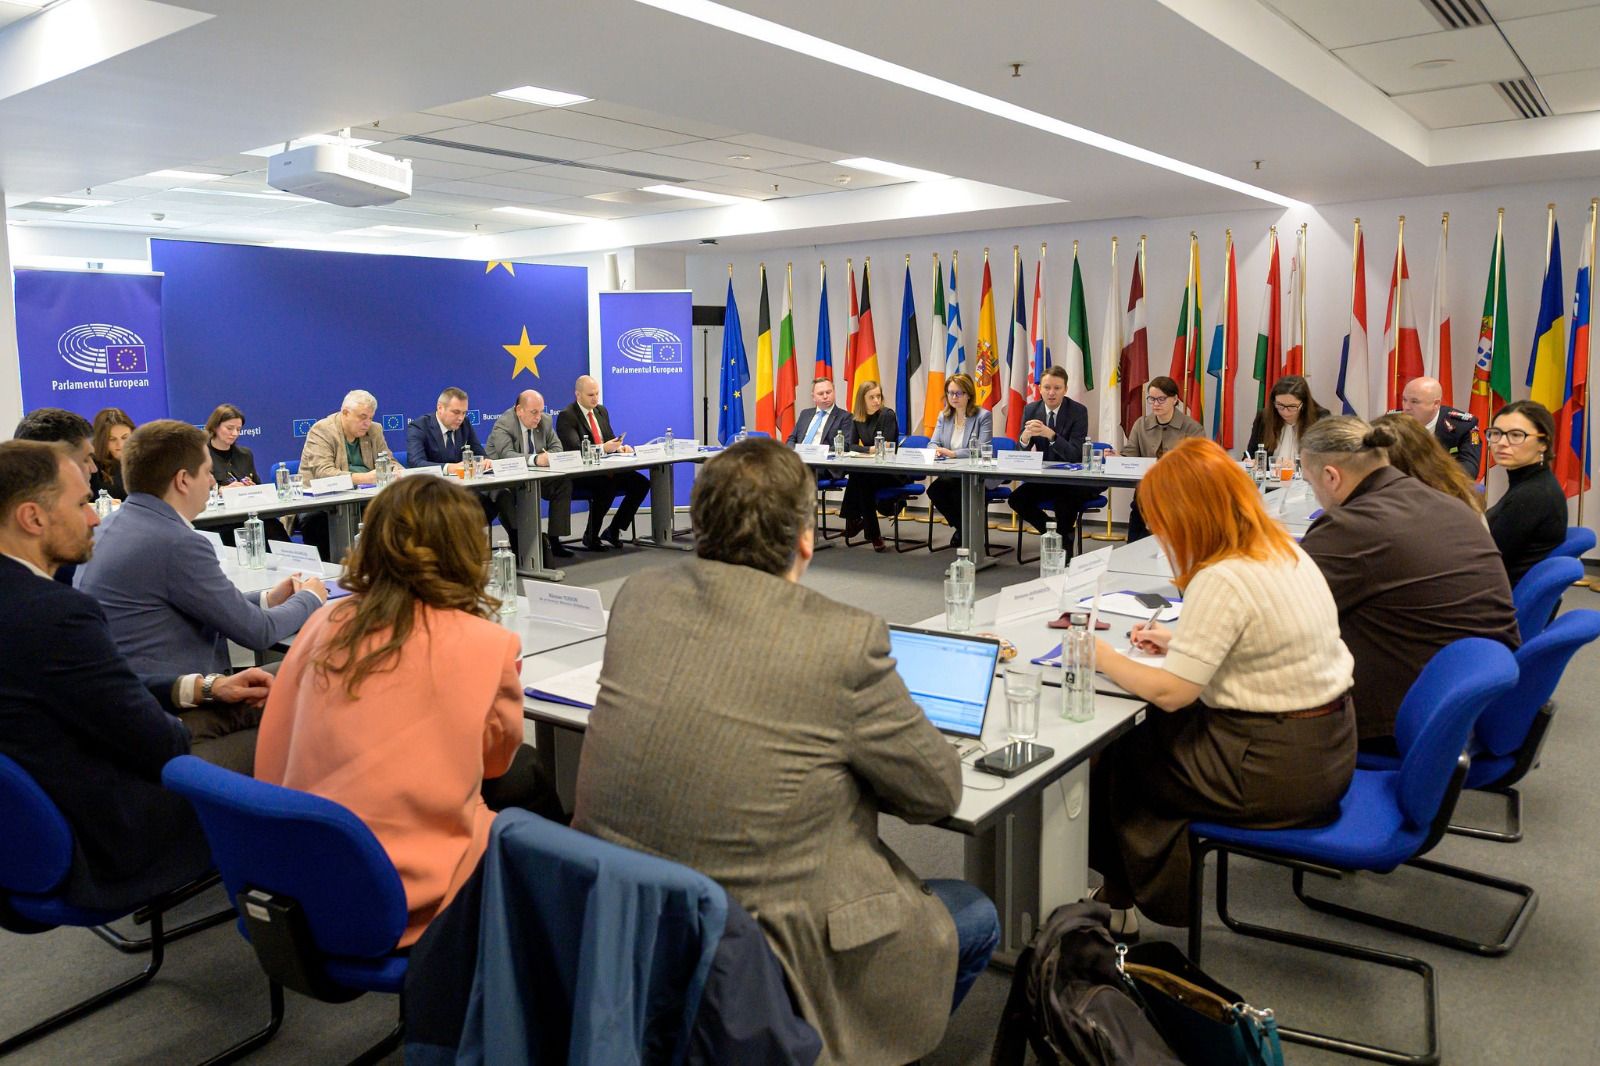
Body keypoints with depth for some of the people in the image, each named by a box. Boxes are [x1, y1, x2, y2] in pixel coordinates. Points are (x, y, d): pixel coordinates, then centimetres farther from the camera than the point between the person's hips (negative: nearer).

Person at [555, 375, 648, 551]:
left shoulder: (601, 411, 16)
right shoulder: (566, 416, -8)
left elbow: (610, 438, 19)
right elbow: (575, 448, -20)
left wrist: (620, 447, -6)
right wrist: (603, 448, -33)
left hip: (605, 468, 7)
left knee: (642, 483, -13)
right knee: (607, 486, -36)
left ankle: (612, 531, -3)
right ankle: (591, 536, -14)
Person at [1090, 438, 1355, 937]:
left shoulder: (1222, 581, -24)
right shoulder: (1286, 551, 5)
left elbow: (1169, 693, -24)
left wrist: (1103, 657, -9)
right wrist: (1180, 640, 13)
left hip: (1278, 770, -9)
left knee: (1121, 757, 10)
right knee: (1152, 733, 20)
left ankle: (1120, 903, 29)